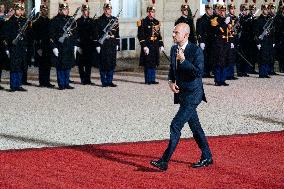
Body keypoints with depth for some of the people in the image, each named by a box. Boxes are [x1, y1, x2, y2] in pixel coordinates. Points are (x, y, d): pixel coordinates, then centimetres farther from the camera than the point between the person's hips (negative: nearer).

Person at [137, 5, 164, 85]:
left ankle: (152, 79, 15)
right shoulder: (143, 22, -7)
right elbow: (141, 36, -11)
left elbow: (159, 35, 18)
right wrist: (144, 46, -17)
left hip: (155, 46, 6)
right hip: (147, 46, -6)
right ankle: (148, 80, 4)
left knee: (154, 63, 9)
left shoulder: (156, 22, 13)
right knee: (148, 64, -2)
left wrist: (161, 45, 12)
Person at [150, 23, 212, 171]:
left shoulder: (196, 51, -15)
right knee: (195, 127, 15)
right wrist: (171, 81, 2)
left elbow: (199, 72, -23)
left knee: (175, 126, -14)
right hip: (181, 93, 8)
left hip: (193, 94, -8)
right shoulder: (174, 49, 8)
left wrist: (183, 60, -26)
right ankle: (207, 157, 27)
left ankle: (164, 161, -13)